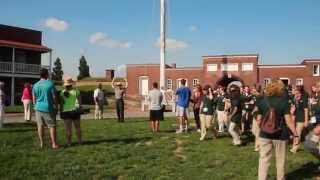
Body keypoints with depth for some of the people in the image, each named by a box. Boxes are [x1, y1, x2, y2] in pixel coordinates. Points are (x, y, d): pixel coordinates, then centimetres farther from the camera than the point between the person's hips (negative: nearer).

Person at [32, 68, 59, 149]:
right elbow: (54, 97, -8)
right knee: (52, 126, 2)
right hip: (48, 108, -4)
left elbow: (34, 98, 8)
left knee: (40, 126, 9)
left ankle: (41, 143, 13)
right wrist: (56, 107, 2)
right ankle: (54, 144, 2)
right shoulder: (50, 84, -8)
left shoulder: (35, 85, 4)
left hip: (39, 108, 4)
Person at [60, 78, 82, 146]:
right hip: (75, 111, 0)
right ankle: (80, 141, 17)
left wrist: (61, 112, 4)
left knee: (68, 128, 4)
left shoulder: (62, 92, -4)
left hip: (66, 112, 0)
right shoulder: (76, 91, -6)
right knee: (77, 127, 12)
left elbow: (61, 103, -3)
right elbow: (79, 101, -8)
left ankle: (69, 142, 7)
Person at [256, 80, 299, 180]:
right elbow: (288, 120, -15)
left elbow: (258, 120, 3)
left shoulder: (262, 101, -2)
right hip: (280, 135, -2)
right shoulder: (283, 101, -11)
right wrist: (295, 134, -7)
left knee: (264, 159, 8)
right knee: (280, 160, 15)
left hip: (265, 134, 2)